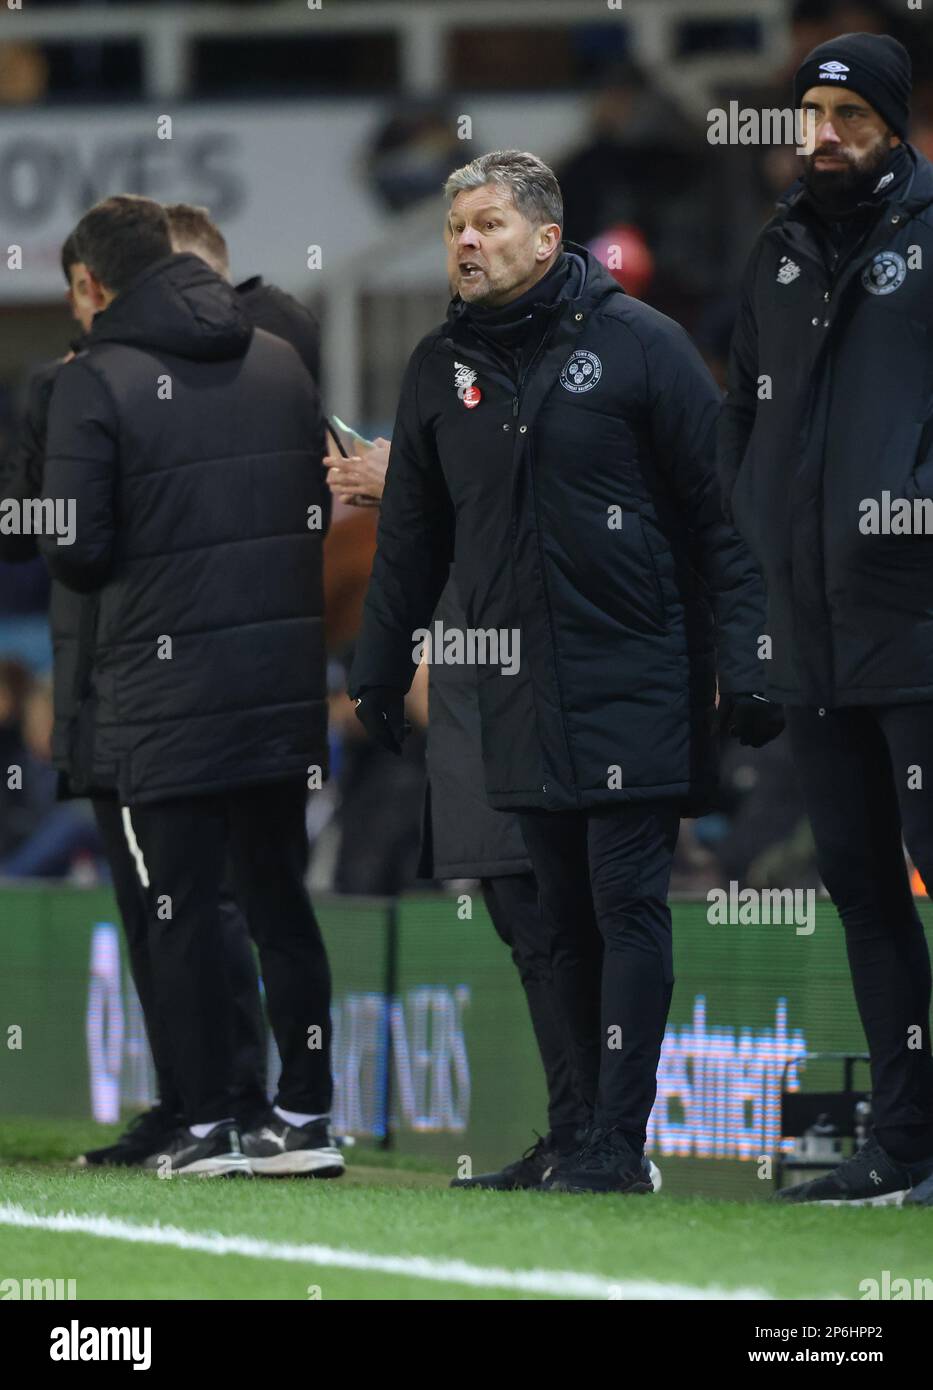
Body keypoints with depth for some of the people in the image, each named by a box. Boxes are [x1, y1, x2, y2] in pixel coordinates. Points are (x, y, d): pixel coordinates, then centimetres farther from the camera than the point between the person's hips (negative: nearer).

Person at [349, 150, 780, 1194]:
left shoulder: (637, 343, -4)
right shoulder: (440, 369, 10)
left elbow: (720, 511, -4)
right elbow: (409, 540, 18)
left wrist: (744, 665, -10)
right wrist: (376, 679, 16)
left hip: (637, 682, -5)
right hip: (521, 695, 5)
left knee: (627, 904, -8)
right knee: (566, 920, 7)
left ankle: (619, 1143, -9)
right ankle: (594, 1133, 13)